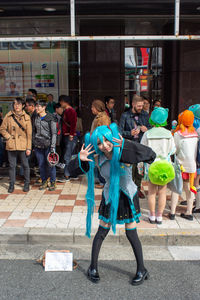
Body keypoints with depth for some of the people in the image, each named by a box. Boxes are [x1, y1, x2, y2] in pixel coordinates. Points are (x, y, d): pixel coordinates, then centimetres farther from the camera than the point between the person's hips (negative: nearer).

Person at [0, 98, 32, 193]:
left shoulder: (26, 117, 0)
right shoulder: (8, 116, 2)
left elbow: (29, 134, -1)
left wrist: (29, 147, -4)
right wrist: (8, 137, -4)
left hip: (23, 145, -1)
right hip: (11, 145, 1)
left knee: (25, 165, 7)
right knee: (12, 165, 8)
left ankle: (27, 184, 22)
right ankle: (11, 184, 21)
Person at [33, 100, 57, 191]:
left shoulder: (50, 118, -6)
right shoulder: (36, 118, 9)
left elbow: (54, 133, -8)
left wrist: (53, 146, -13)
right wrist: (34, 142, 11)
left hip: (48, 145, -5)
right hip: (38, 146, 5)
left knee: (50, 164, -1)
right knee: (41, 165, 9)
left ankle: (52, 183, 13)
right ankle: (44, 182, 23)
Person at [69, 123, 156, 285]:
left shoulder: (123, 153, -25)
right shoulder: (97, 157, -15)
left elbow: (151, 155, -38)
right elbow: (72, 166, -8)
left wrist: (126, 145, -50)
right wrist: (80, 158, -32)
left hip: (128, 196, -2)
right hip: (110, 197, 2)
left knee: (131, 234, 6)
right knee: (102, 232, 9)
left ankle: (142, 270, 26)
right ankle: (93, 267, 28)